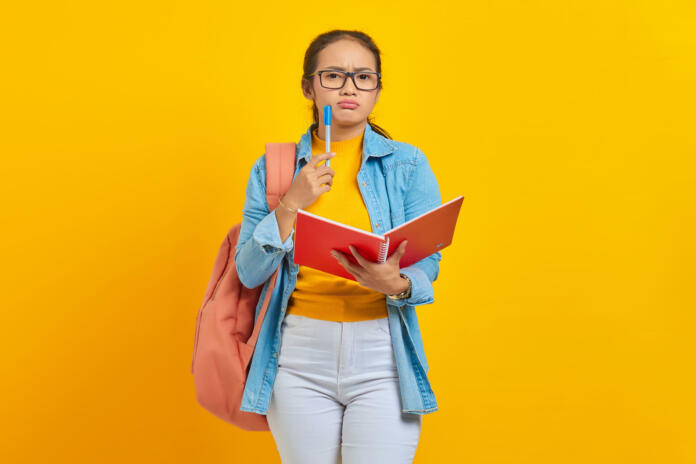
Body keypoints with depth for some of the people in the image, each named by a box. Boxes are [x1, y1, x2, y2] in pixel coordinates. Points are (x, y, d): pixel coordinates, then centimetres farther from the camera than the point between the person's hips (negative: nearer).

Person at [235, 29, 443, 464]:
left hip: (382, 352, -1)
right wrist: (292, 204, -11)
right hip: (298, 354, 1)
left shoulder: (408, 164, 5)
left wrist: (396, 284, -22)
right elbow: (249, 273, 1)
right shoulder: (272, 168, 8)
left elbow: (428, 264, 0)